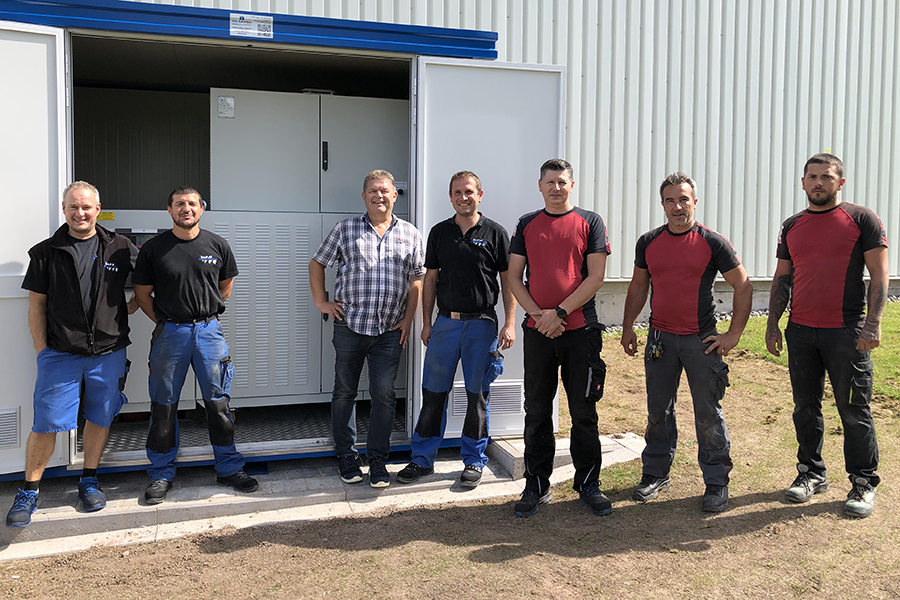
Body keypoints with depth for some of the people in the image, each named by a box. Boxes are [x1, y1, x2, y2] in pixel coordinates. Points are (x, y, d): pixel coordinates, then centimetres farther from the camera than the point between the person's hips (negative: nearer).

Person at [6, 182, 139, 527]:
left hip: (108, 352, 1)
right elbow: (36, 304, 5)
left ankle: (89, 481, 27)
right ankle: (29, 492, 16)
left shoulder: (119, 248, 4)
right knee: (46, 423, -1)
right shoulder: (46, 252, 4)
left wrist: (134, 304, 3)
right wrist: (41, 349, 0)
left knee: (100, 417, 11)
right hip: (60, 353, -1)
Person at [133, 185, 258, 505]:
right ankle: (161, 475, 21)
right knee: (164, 406, 7)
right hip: (169, 332, -1)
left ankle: (229, 469, 17)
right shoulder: (153, 248, -1)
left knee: (218, 402, 5)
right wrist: (164, 321, 2)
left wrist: (207, 315, 11)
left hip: (209, 331, 1)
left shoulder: (217, 245, 3)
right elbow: (142, 293, 7)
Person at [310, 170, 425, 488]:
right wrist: (321, 302, 4)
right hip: (349, 325, 0)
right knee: (344, 392, 8)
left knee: (384, 394, 2)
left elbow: (416, 280, 9)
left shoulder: (410, 234, 7)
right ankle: (346, 456, 23)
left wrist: (408, 319, 2)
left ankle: (378, 459, 16)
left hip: (390, 331, 0)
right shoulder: (345, 229, 5)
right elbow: (317, 264, 12)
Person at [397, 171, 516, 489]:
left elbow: (508, 281, 1)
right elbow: (430, 279, 12)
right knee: (433, 392, 6)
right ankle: (423, 459, 18)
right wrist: (426, 322, 6)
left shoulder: (495, 233, 1)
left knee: (478, 395, 6)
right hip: (445, 321, 3)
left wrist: (509, 324, -8)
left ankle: (474, 461, 20)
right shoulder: (439, 232, 9)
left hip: (482, 323, -2)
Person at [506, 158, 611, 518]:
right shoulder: (527, 225, 10)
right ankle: (536, 487, 19)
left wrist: (560, 312, -11)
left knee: (584, 412, 5)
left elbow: (595, 276, -4)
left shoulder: (590, 222, 4)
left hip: (580, 329, -2)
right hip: (537, 330, 2)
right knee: (537, 412, 7)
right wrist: (539, 315, -7)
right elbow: (514, 278, 6)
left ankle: (588, 485, 20)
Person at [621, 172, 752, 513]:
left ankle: (717, 483, 17)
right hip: (660, 339, 3)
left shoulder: (713, 242, -4)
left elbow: (743, 287, 0)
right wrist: (627, 328, 12)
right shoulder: (648, 242, 6)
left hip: (701, 341, -3)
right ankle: (656, 474, 26)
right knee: (658, 411, 11)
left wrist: (734, 334, -5)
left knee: (708, 415, 4)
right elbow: (638, 287, 16)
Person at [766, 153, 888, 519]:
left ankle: (864, 482, 17)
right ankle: (811, 473, 25)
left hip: (846, 332, -4)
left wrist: (873, 323, -14)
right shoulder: (791, 227, 12)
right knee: (805, 407, 11)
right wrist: (773, 323, 8)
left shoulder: (862, 219, -1)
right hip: (800, 331, 4)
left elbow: (879, 275, -4)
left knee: (854, 410, 3)